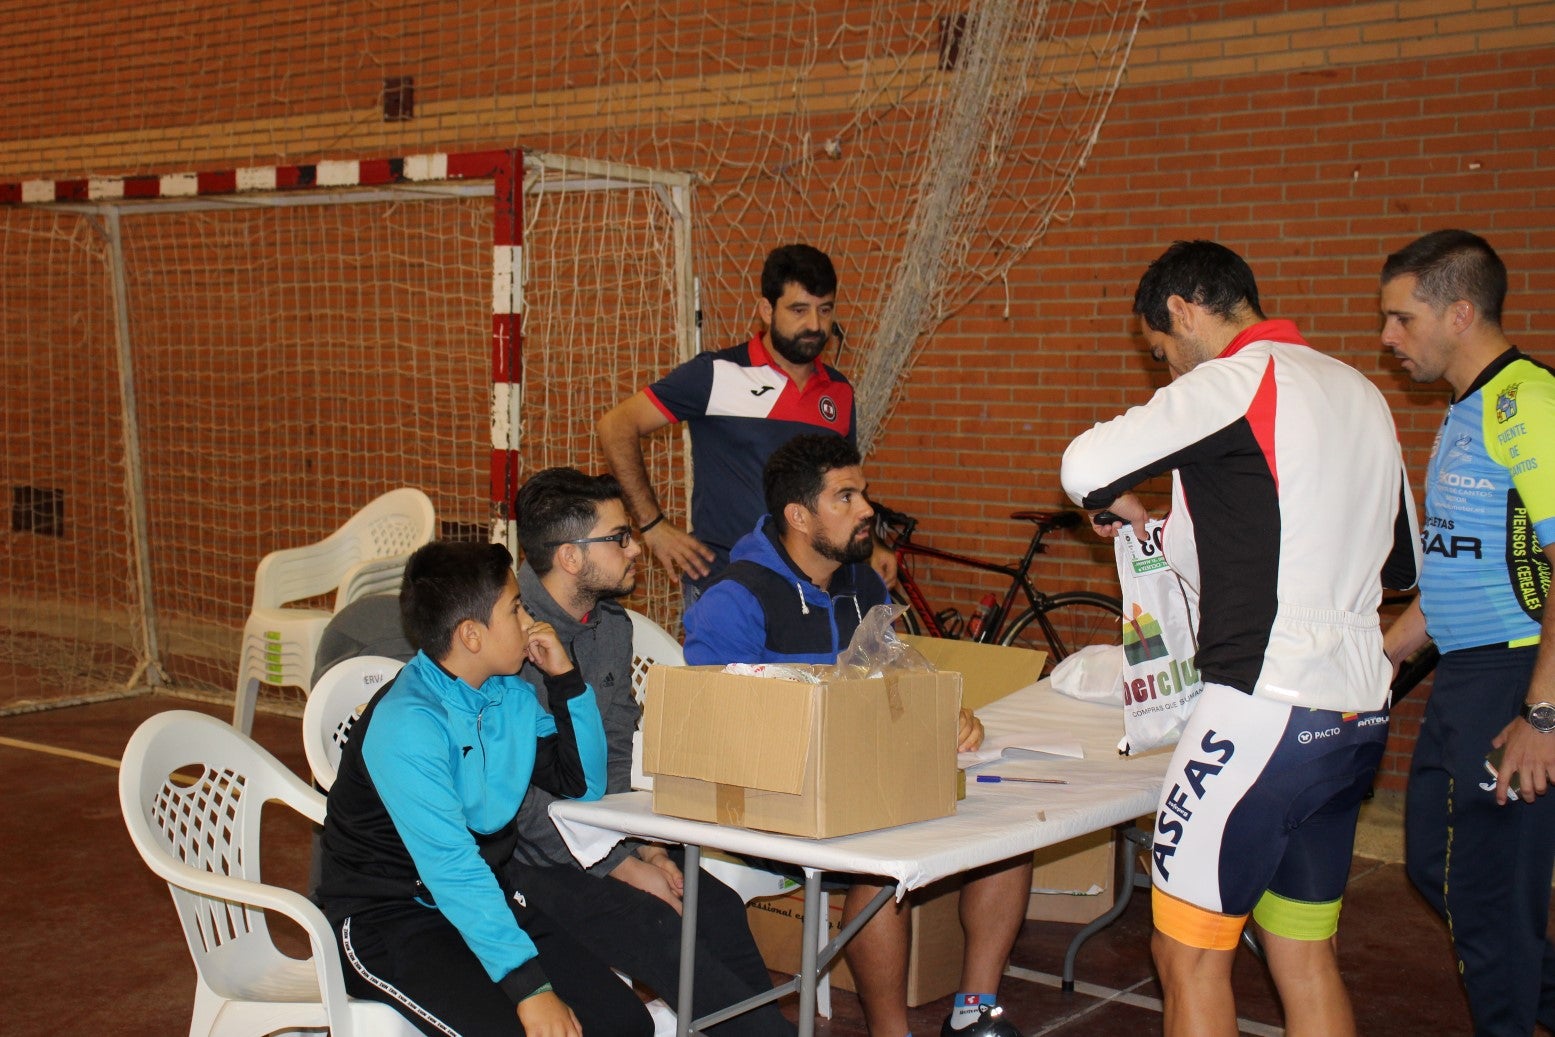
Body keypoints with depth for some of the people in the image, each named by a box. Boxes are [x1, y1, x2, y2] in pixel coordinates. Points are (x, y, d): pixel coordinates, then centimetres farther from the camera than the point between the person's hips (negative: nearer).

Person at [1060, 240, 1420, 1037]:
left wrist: (1118, 503, 4)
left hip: (1266, 709, -8)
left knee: (1189, 953, 2)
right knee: (1305, 953, 16)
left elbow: (1085, 466, -18)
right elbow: (1404, 562, 22)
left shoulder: (1236, 381, -10)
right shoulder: (1360, 392, 15)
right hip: (1358, 711, 9)